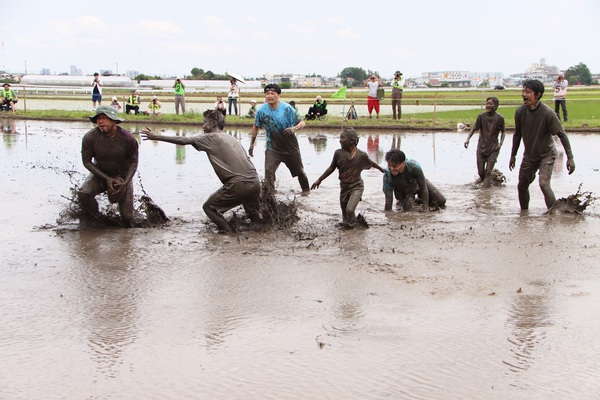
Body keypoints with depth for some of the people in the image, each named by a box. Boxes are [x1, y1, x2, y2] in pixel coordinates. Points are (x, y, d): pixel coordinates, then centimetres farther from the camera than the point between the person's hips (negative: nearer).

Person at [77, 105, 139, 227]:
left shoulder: (128, 138, -20)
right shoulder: (89, 138, -20)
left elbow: (133, 162, -7)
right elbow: (87, 162, -11)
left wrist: (125, 183, -21)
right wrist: (107, 179, -20)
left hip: (123, 176, 0)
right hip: (99, 174, 0)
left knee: (127, 216, -5)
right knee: (83, 193, -29)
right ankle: (92, 220, -2)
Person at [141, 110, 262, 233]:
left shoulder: (211, 137, 2)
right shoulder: (231, 138, 23)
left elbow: (183, 141, 2)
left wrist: (156, 137, 8)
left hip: (238, 185, -7)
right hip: (255, 182, 7)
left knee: (209, 207, 11)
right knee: (254, 217, 27)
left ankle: (227, 233, 4)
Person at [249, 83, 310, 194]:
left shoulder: (287, 108, -19)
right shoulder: (261, 110, -12)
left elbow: (302, 123, -15)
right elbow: (256, 127, 4)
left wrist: (294, 128, -36)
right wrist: (252, 144, 6)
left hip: (290, 146, 0)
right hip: (272, 147, 1)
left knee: (299, 170, 17)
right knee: (268, 171, -19)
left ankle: (306, 189, 43)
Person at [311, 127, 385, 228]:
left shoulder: (362, 155, -15)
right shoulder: (338, 153, -12)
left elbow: (371, 163, 6)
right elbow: (332, 168, 0)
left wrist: (381, 169, 23)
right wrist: (319, 180, 0)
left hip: (356, 186, -3)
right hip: (344, 186, 3)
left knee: (350, 209, -20)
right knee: (344, 212, 13)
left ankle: (352, 225, 6)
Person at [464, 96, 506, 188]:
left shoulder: (499, 118, -7)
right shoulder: (481, 116, -5)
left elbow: (502, 132, 6)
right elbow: (473, 129, -3)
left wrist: (500, 143, -9)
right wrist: (467, 139, -20)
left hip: (493, 149, -2)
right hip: (481, 148, 2)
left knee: (488, 172, -10)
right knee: (481, 172, 5)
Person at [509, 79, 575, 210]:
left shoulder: (548, 113, -25)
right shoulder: (520, 111, -12)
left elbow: (562, 135, -18)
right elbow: (517, 134, 4)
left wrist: (570, 158, -19)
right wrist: (513, 155, 11)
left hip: (547, 155, -5)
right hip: (529, 155, 5)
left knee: (544, 183, -24)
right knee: (522, 186, 10)